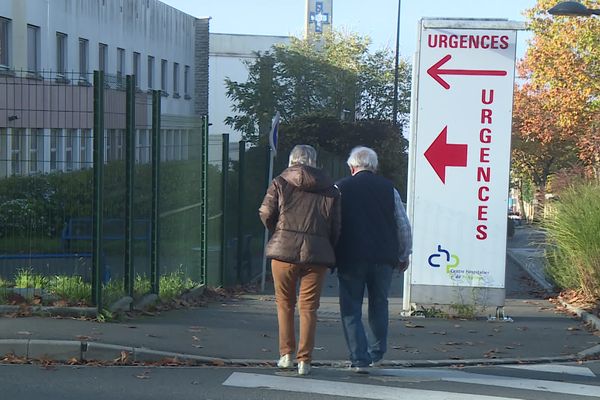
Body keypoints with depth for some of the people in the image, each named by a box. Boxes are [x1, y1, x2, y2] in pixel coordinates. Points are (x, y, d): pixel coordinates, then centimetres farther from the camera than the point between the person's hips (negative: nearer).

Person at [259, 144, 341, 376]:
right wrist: (330, 253, 18)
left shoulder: (280, 183, 3)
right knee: (309, 308, 6)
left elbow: (265, 214, 0)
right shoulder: (330, 189, 8)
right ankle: (304, 360, 6)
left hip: (284, 251, -1)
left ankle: (286, 354, 15)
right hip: (316, 254, 1)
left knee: (285, 304, 14)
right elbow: (336, 227, 7)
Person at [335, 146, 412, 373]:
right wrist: (404, 255, 20)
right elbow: (403, 225, 9)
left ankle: (360, 359, -2)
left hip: (350, 258, -2)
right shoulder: (389, 189, 6)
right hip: (384, 258, 2)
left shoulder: (340, 189, 0)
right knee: (379, 305, 19)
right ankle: (376, 354, 24)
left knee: (351, 311, 4)